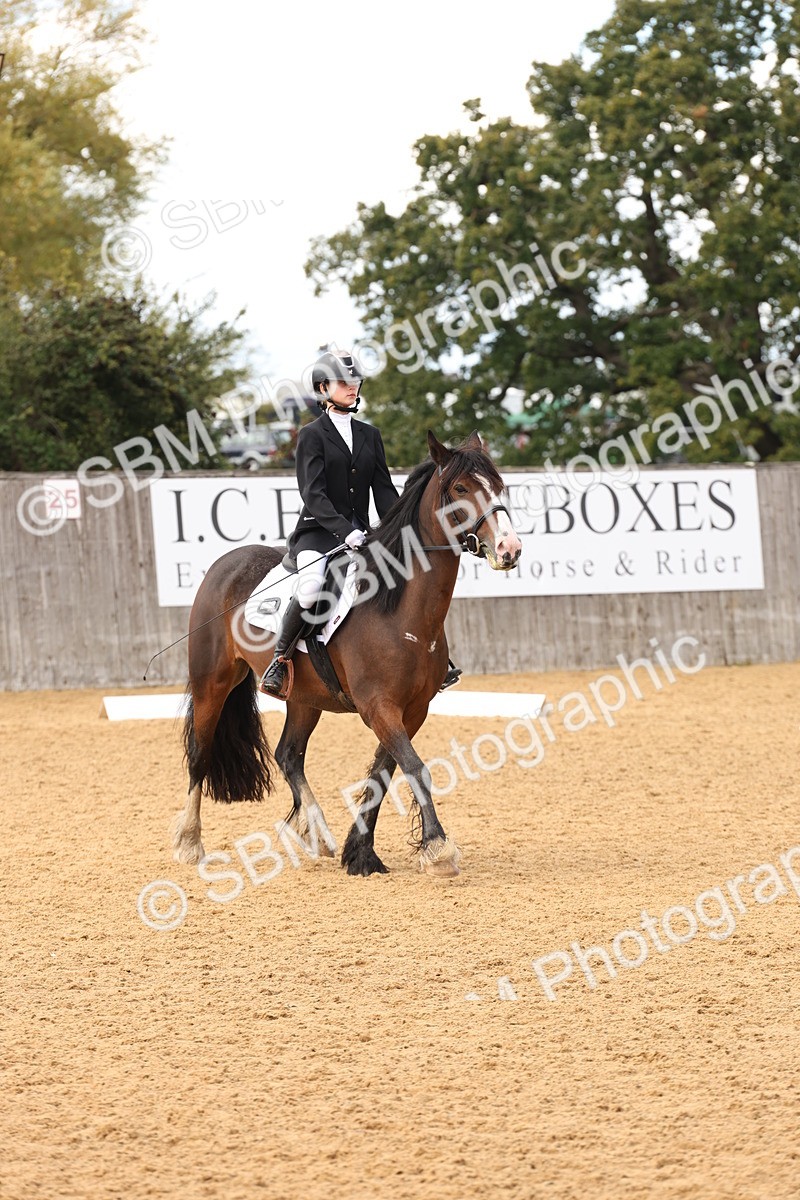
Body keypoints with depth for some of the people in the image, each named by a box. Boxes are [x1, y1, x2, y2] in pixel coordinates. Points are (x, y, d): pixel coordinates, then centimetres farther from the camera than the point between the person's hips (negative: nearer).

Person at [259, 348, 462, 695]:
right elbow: (313, 494, -13)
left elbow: (384, 491, 12)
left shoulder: (369, 435, 15)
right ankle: (279, 659, -18)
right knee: (311, 587, -34)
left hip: (359, 533, 6)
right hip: (317, 532, -6)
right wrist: (345, 530, -25)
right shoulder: (312, 435, -2)